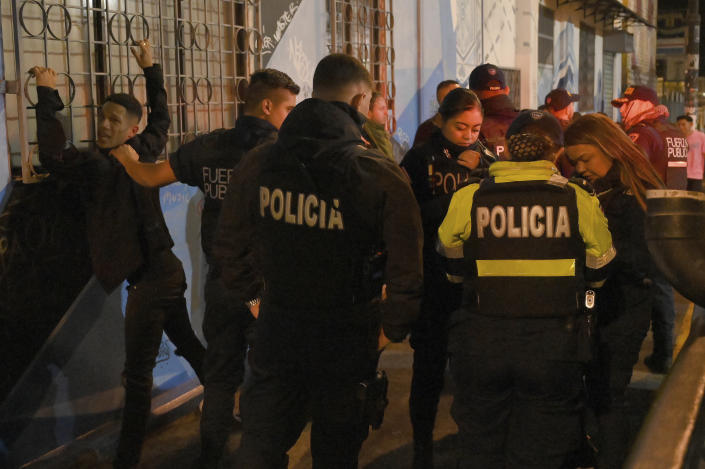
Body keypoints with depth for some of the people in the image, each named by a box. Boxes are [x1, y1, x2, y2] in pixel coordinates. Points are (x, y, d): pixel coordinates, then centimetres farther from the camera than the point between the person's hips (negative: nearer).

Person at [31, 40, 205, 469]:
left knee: (138, 373, -4)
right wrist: (151, 69, 33)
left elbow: (53, 156, -32)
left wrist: (48, 95, -24)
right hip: (166, 269, 9)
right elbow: (160, 119, 24)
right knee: (189, 345, 24)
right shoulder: (144, 153, 5)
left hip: (148, 277, -9)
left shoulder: (102, 165, -19)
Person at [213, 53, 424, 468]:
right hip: (347, 338, -2)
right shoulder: (382, 176, -16)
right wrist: (392, 328, 1)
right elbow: (407, 268, -15)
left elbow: (231, 245, 5)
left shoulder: (257, 164, -5)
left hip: (277, 329, 2)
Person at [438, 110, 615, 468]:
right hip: (552, 345, 0)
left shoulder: (467, 199, -4)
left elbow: (453, 269, 8)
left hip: (481, 344, 1)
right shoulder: (579, 201, -4)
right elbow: (599, 271, 8)